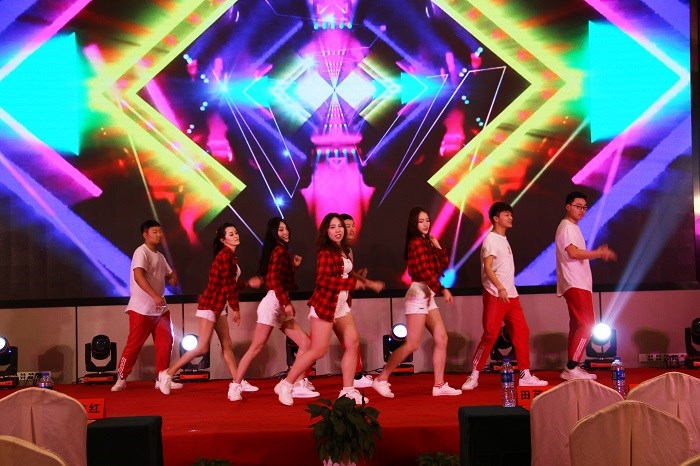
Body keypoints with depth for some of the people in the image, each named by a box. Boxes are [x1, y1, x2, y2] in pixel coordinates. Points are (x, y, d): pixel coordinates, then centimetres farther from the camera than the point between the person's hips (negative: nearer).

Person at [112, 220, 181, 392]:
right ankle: (121, 379, 11)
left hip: (160, 308, 8)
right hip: (141, 309, -8)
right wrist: (155, 296, -35)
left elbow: (169, 274, 24)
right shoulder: (142, 252, -11)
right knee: (134, 345, -2)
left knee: (165, 343, 4)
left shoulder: (160, 256, 15)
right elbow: (138, 276, -25)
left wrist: (173, 278, -2)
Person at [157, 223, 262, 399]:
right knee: (202, 347, -8)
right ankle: (168, 374, 2)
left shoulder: (230, 256, 13)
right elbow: (228, 284, -18)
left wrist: (248, 283, 9)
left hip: (218, 305, 10)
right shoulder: (225, 255, -17)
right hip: (210, 304, -10)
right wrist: (236, 308, -13)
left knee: (227, 345, 10)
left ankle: (237, 383, 13)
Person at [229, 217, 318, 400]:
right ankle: (236, 386, 0)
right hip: (273, 303, -9)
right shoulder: (279, 250, -9)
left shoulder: (283, 252, 19)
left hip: (280, 306, 9)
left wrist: (294, 265, 12)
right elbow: (273, 279, -21)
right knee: (256, 348, -6)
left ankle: (299, 384, 3)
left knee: (305, 343, 3)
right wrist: (286, 303, -22)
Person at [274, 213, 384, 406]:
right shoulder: (326, 252, -17)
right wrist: (352, 283, -26)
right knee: (318, 350, -6)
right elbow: (323, 280, -27)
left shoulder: (344, 251, 10)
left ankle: (348, 391, 10)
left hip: (341, 305, 9)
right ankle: (285, 386, 8)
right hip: (325, 304, -9)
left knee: (352, 343, 2)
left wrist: (369, 283, 22)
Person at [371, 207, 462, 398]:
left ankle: (439, 385, 10)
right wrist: (443, 289, -16)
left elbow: (442, 266, 14)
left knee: (441, 339, 6)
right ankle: (381, 380, -4)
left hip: (428, 295, 10)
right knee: (411, 344, -10)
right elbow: (424, 271, -19)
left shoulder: (426, 242, 17)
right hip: (418, 294, -10)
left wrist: (437, 245, 6)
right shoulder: (417, 242, -11)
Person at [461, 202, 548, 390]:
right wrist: (500, 288, -30)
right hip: (495, 296, -9)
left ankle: (525, 375, 11)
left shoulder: (504, 239, 17)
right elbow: (487, 267, -19)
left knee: (522, 333, 5)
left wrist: (510, 291, 17)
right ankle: (474, 376, 2)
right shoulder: (491, 239, -9)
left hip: (511, 296, 9)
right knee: (490, 335, -8)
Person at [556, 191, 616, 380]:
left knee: (578, 326, 10)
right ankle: (571, 368, -16)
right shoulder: (566, 227, -9)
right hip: (574, 284, -11)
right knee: (586, 325, -15)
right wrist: (600, 253, -14)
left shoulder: (573, 227, 22)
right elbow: (573, 253, -22)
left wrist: (597, 253, 9)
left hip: (579, 283, 11)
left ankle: (572, 368, 14)